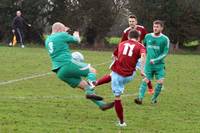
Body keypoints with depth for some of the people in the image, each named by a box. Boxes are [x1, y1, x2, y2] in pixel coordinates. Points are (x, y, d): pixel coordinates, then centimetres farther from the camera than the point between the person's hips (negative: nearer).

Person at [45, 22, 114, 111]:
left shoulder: (47, 40, 20)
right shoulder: (62, 35, -3)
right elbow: (77, 40, 11)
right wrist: (76, 35, 34)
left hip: (59, 72, 8)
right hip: (67, 64, -8)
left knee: (85, 85, 10)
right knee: (92, 71, 5)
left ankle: (102, 104, 4)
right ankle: (90, 92, -20)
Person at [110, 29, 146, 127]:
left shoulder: (121, 44, 15)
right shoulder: (140, 46, 5)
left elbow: (114, 55, 29)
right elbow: (143, 55, -17)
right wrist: (142, 70, -24)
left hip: (117, 72, 1)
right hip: (129, 76, -1)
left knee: (117, 97, 7)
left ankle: (121, 122, 8)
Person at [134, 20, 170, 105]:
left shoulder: (165, 39, -4)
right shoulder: (148, 36, 6)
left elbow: (165, 53, -6)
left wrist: (155, 60, -15)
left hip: (159, 64, -1)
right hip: (149, 64, 2)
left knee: (160, 82, -8)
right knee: (145, 80, -9)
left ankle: (154, 98, 9)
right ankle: (140, 98, -14)